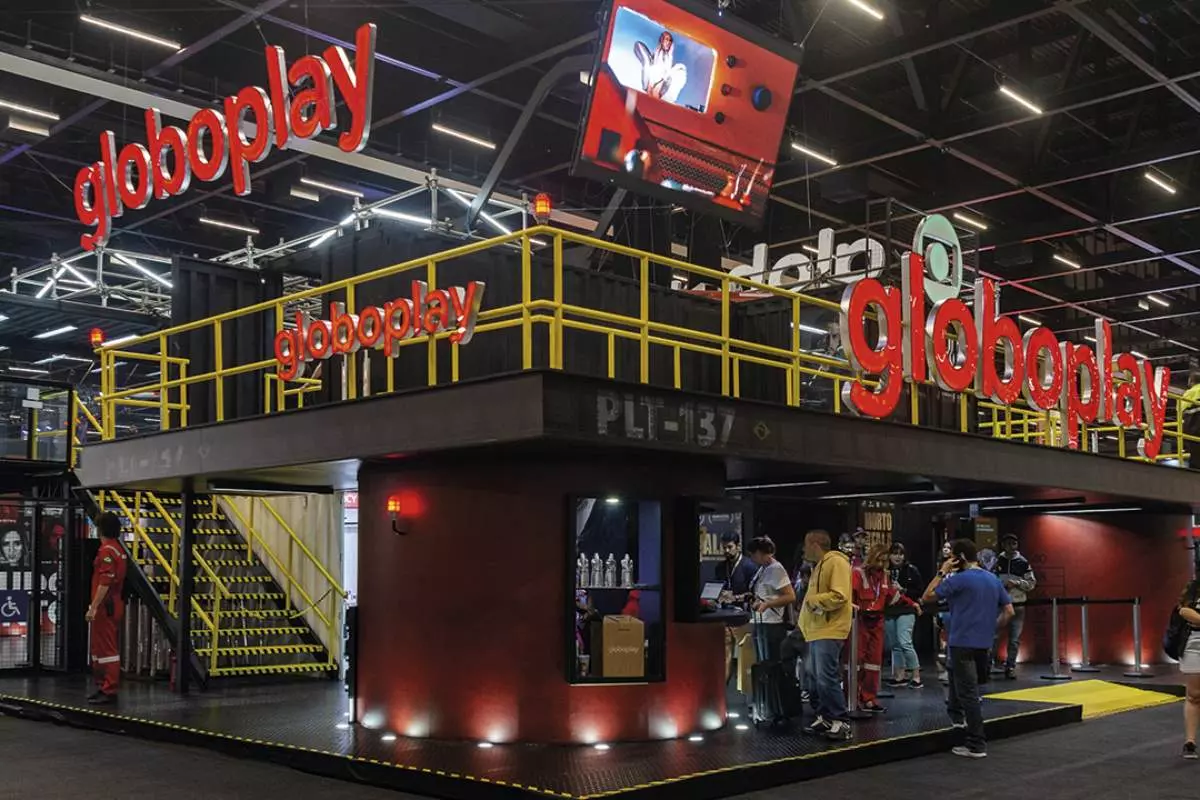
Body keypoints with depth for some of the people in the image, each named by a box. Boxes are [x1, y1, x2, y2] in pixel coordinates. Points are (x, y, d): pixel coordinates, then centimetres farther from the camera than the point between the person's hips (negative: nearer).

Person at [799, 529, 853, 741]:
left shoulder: (836, 562, -11)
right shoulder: (819, 565, 21)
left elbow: (840, 596, -21)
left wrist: (813, 600, -14)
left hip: (830, 631, -10)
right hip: (817, 630, 10)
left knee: (827, 679, -13)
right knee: (815, 679, 11)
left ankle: (842, 722, -7)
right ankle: (825, 718, 18)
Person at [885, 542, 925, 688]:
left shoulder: (911, 570, -2)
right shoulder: (885, 571, 6)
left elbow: (920, 591, -3)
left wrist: (903, 590, -12)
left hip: (906, 611, -5)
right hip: (889, 612, 5)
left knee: (905, 643, -15)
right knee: (895, 645, 10)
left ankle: (916, 676, -8)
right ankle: (901, 676, 19)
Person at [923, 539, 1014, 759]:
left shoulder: (959, 579, -11)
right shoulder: (993, 579, 10)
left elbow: (927, 597, -7)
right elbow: (1009, 612, 10)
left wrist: (942, 573, -3)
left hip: (962, 643, -7)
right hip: (984, 644, 7)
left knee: (969, 693, -6)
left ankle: (976, 745, -6)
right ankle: (957, 714, 36)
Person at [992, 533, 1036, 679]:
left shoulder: (1023, 562, 1)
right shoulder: (996, 561, 3)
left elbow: (1032, 583, 2)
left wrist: (1016, 583, -13)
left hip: (1017, 605, 0)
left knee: (1014, 639, 5)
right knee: (993, 636, -3)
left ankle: (1010, 667, 14)